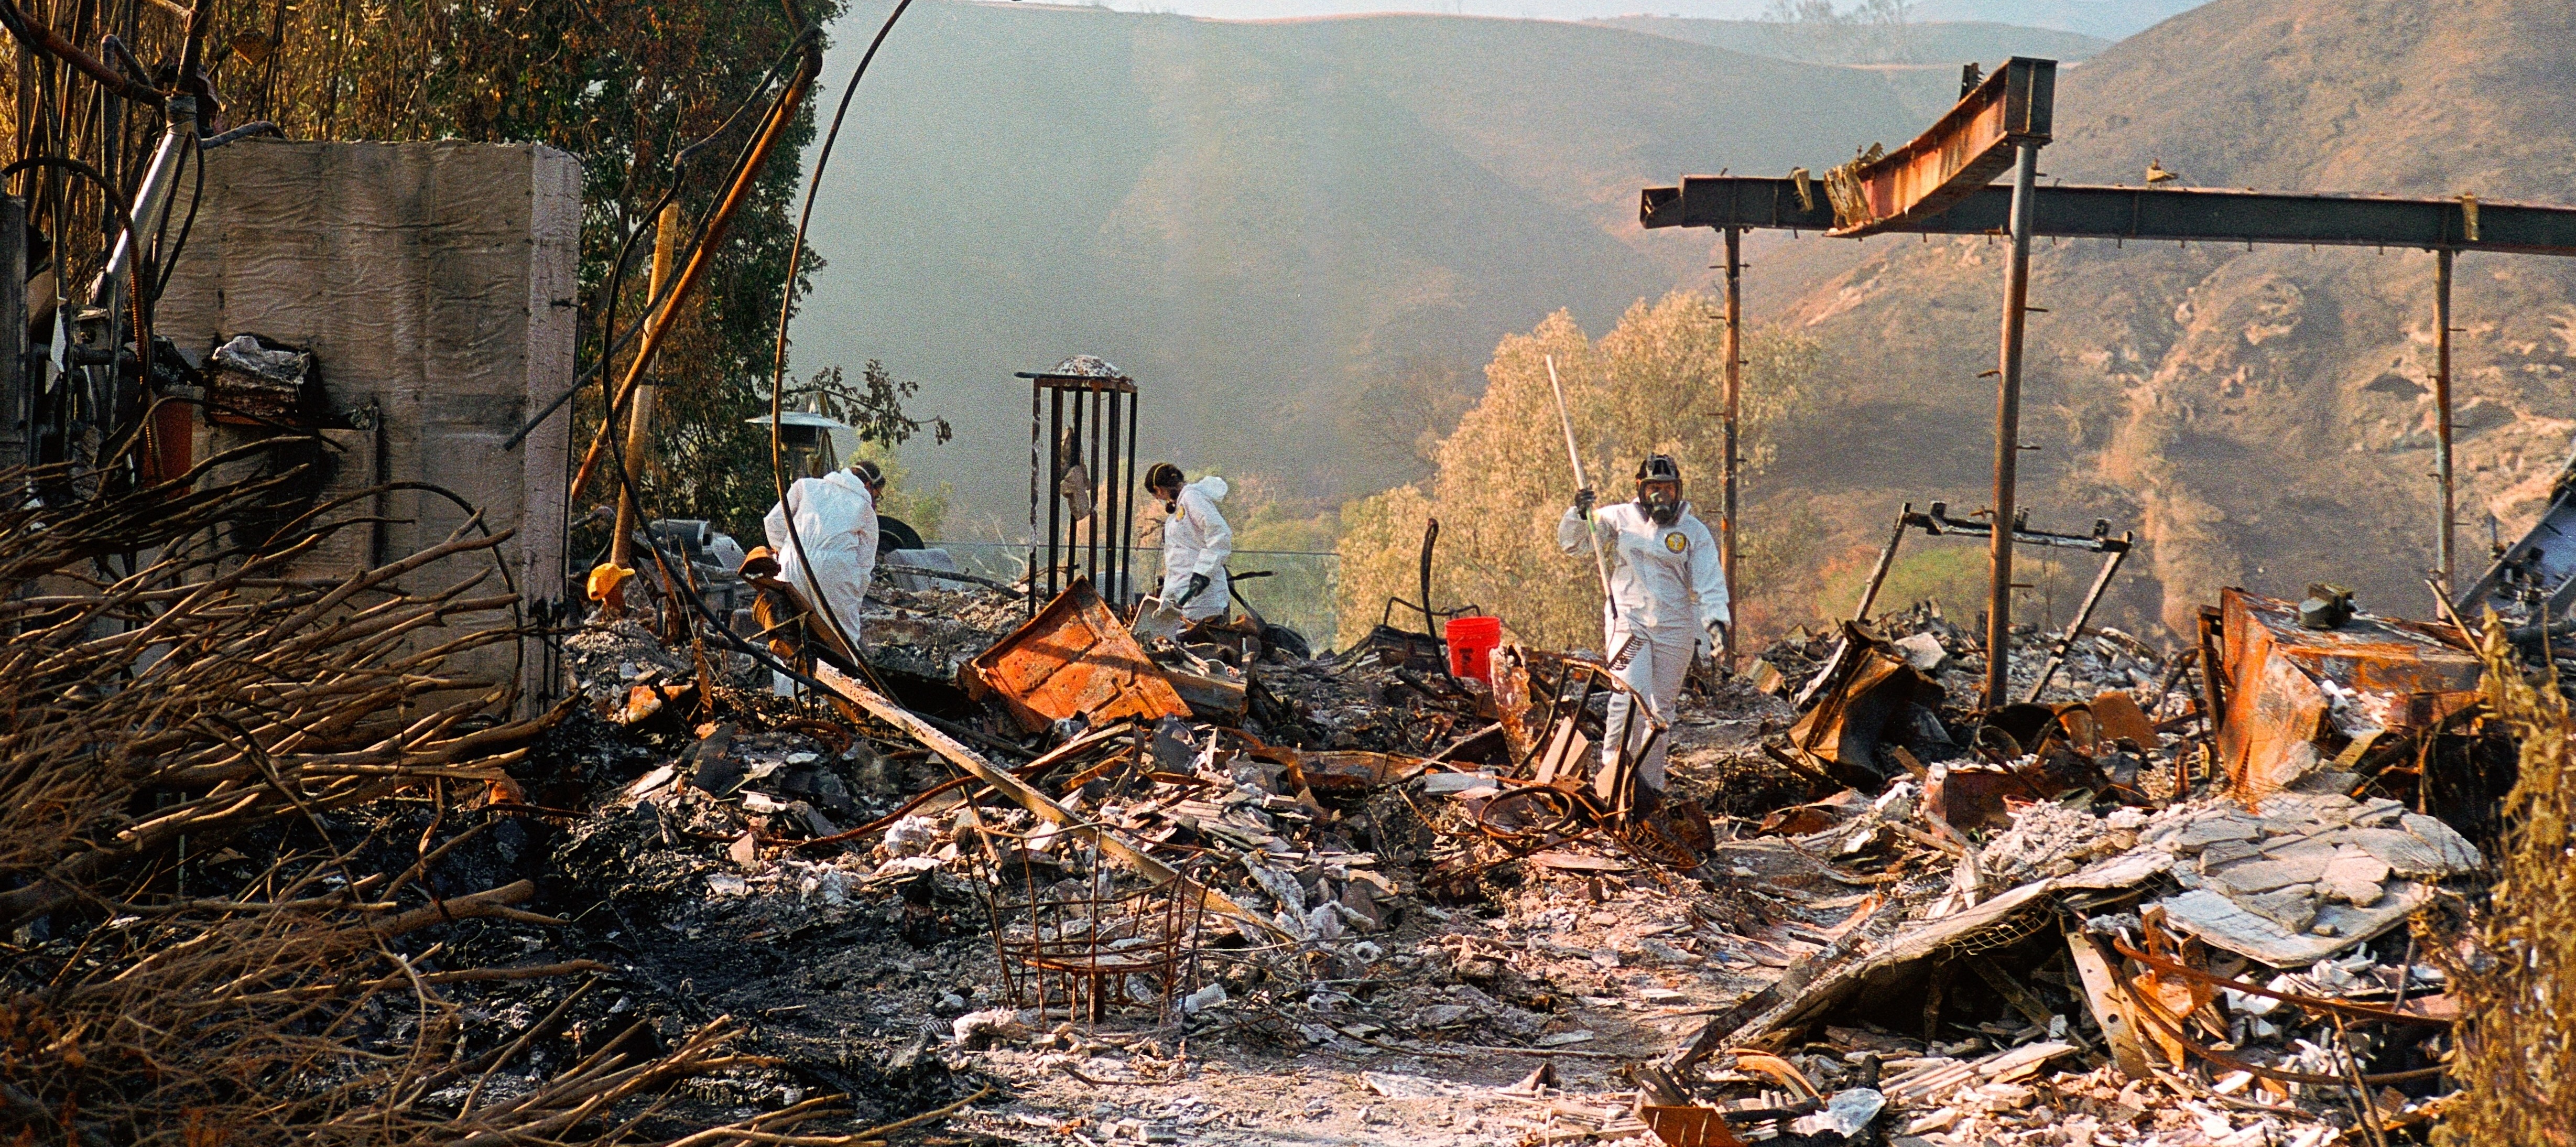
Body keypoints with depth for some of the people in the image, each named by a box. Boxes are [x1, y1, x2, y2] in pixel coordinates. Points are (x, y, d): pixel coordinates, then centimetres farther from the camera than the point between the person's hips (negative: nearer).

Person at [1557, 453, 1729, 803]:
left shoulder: (1694, 531, 5)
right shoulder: (1619, 519, 4)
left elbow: (1709, 580, -2)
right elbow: (1571, 543, 5)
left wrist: (1716, 618, -19)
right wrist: (1580, 514, -14)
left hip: (1675, 628, 2)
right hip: (1628, 620, -2)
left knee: (1662, 708, 8)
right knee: (1631, 695, -21)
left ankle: (1650, 783, 17)